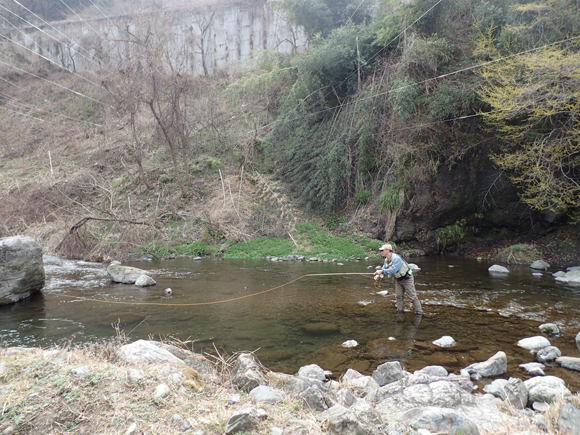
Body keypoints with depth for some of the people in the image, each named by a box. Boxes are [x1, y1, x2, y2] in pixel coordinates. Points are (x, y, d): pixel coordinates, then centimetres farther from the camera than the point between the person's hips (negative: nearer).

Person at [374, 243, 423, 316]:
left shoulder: (396, 258, -30)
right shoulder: (386, 260, 0)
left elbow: (393, 270, -39)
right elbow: (384, 269, 3)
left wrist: (381, 271, -38)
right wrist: (378, 275, -16)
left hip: (407, 278, -9)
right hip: (398, 279, 9)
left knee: (412, 296, -4)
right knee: (398, 296, 9)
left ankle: (419, 312, 4)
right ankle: (400, 310, 20)